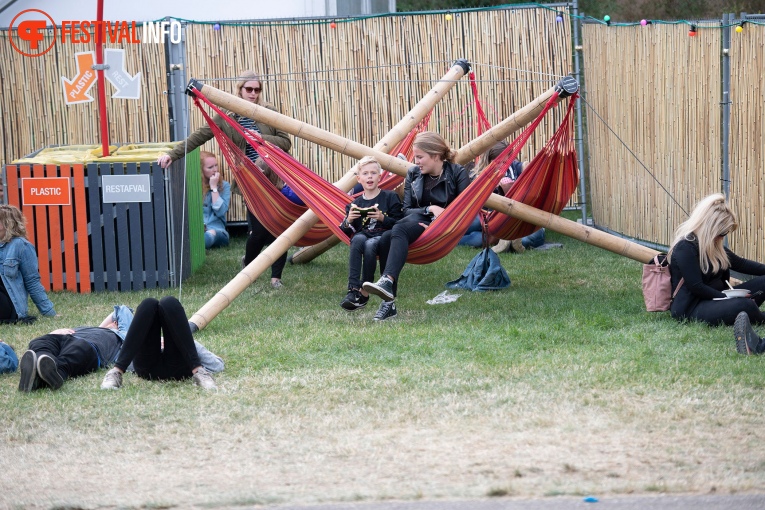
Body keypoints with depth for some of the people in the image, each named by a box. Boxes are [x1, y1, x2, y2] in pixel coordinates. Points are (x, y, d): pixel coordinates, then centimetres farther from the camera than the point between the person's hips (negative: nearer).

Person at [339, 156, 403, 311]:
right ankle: (353, 289, -42)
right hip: (363, 234, 3)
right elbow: (346, 232, 15)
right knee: (358, 239, -35)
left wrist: (383, 218, -15)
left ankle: (364, 292, -29)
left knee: (370, 245, -37)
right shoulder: (355, 204, 16)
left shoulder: (389, 197, 8)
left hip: (383, 236, -3)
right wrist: (348, 221, -6)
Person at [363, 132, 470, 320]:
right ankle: (388, 301, -30)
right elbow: (406, 209, 6)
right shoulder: (413, 174, 11)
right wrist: (430, 209, -12)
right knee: (386, 238, -30)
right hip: (418, 220, 5)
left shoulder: (457, 173, -1)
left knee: (399, 230, -35)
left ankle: (387, 282, -56)